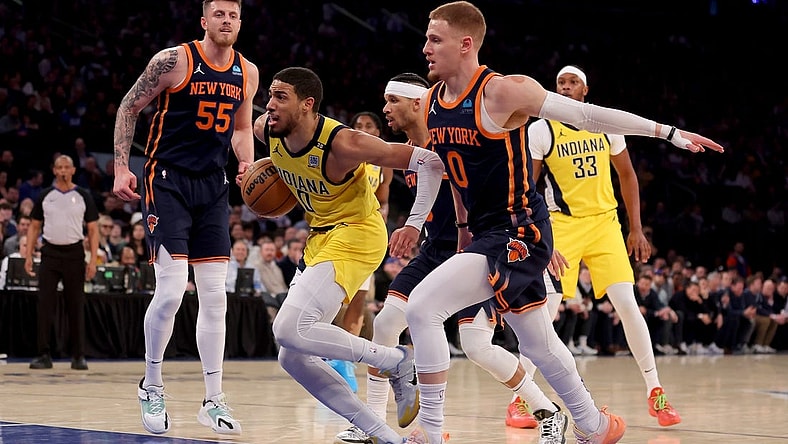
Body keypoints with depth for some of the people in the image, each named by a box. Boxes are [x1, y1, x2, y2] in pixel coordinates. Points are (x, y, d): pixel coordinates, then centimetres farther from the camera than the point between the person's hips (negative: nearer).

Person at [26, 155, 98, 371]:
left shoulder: (83, 196, 3)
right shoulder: (45, 196, 6)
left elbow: (92, 230, 3)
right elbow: (34, 227, 10)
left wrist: (93, 259, -6)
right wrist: (28, 255, -1)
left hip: (74, 253, -1)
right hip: (50, 253, 1)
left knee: (76, 305, 2)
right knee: (45, 305, -4)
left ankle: (78, 356, 7)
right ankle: (44, 355, 0)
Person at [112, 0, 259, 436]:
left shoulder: (247, 72, 6)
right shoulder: (174, 60, -10)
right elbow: (129, 107, -2)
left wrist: (248, 165, 1)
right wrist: (122, 168, -10)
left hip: (213, 186, 5)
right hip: (167, 181, -5)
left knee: (214, 296, 3)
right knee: (170, 290, -13)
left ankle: (213, 400, 9)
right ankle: (151, 388, 7)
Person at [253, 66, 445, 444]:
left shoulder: (342, 143, -25)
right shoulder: (266, 130, -6)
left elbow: (429, 162, -22)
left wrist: (415, 224, -29)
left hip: (355, 234, -9)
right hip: (321, 237, 9)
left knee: (289, 330, -26)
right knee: (293, 358, 3)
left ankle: (397, 361, -9)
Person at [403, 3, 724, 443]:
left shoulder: (504, 91, -15)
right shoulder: (429, 103, 6)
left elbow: (588, 115, -11)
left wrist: (668, 132, -7)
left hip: (517, 231, -8)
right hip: (488, 233, 8)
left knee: (422, 307, -18)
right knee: (539, 344, 18)